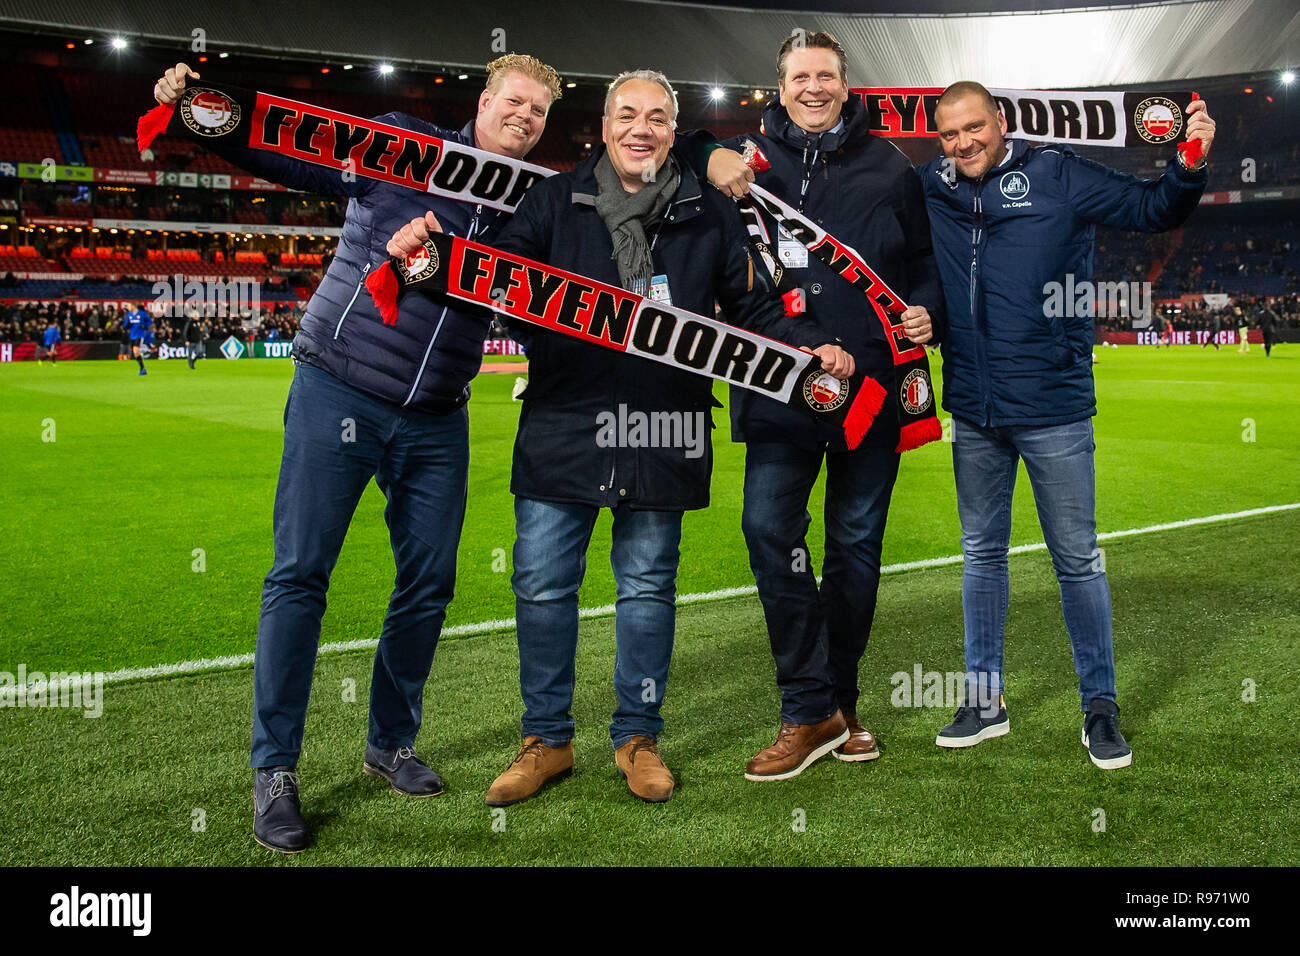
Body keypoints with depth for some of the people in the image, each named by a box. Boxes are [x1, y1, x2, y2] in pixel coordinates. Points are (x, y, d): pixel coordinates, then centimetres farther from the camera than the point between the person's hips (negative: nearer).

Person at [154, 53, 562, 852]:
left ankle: (391, 744, 26)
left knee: (429, 584, 7)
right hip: (338, 395, -4)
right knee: (299, 576, -4)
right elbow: (286, 157, -5)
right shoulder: (401, 146, -1)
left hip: (437, 423, 4)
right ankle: (275, 770, 6)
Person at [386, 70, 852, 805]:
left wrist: (813, 348, -5)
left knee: (648, 585, 9)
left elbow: (753, 306, 11)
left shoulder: (710, 214, 9)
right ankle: (548, 740, 20)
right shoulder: (556, 201, 7)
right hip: (563, 422, 0)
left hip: (662, 430, 0)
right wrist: (430, 248, -18)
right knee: (542, 583, 3)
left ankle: (639, 737, 25)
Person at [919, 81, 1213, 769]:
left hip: (1053, 407, -3)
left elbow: (1152, 209, -2)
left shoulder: (1055, 176, -3)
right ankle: (985, 699, 25)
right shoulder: (929, 190, 5)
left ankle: (1099, 705, 17)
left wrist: (1188, 167, -19)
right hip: (973, 410, 3)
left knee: (1077, 558, 4)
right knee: (982, 554, 13)